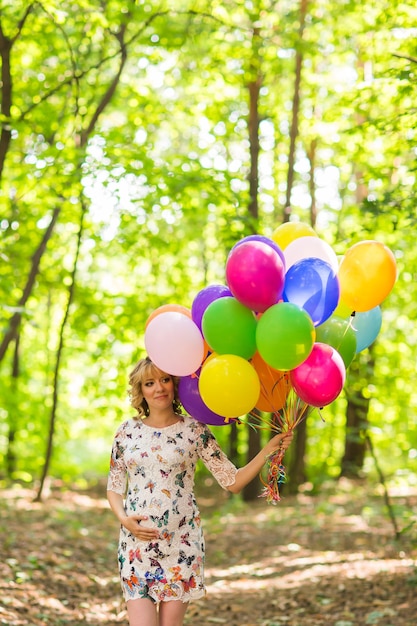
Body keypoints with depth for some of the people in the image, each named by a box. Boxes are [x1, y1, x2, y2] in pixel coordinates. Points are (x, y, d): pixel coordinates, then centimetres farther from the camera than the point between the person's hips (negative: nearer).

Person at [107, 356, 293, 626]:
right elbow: (114, 487, 12)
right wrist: (123, 519, -7)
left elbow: (233, 481, -1)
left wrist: (270, 448, -10)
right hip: (136, 544, 1)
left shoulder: (195, 430, 0)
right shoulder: (127, 432, 5)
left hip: (181, 545, -1)